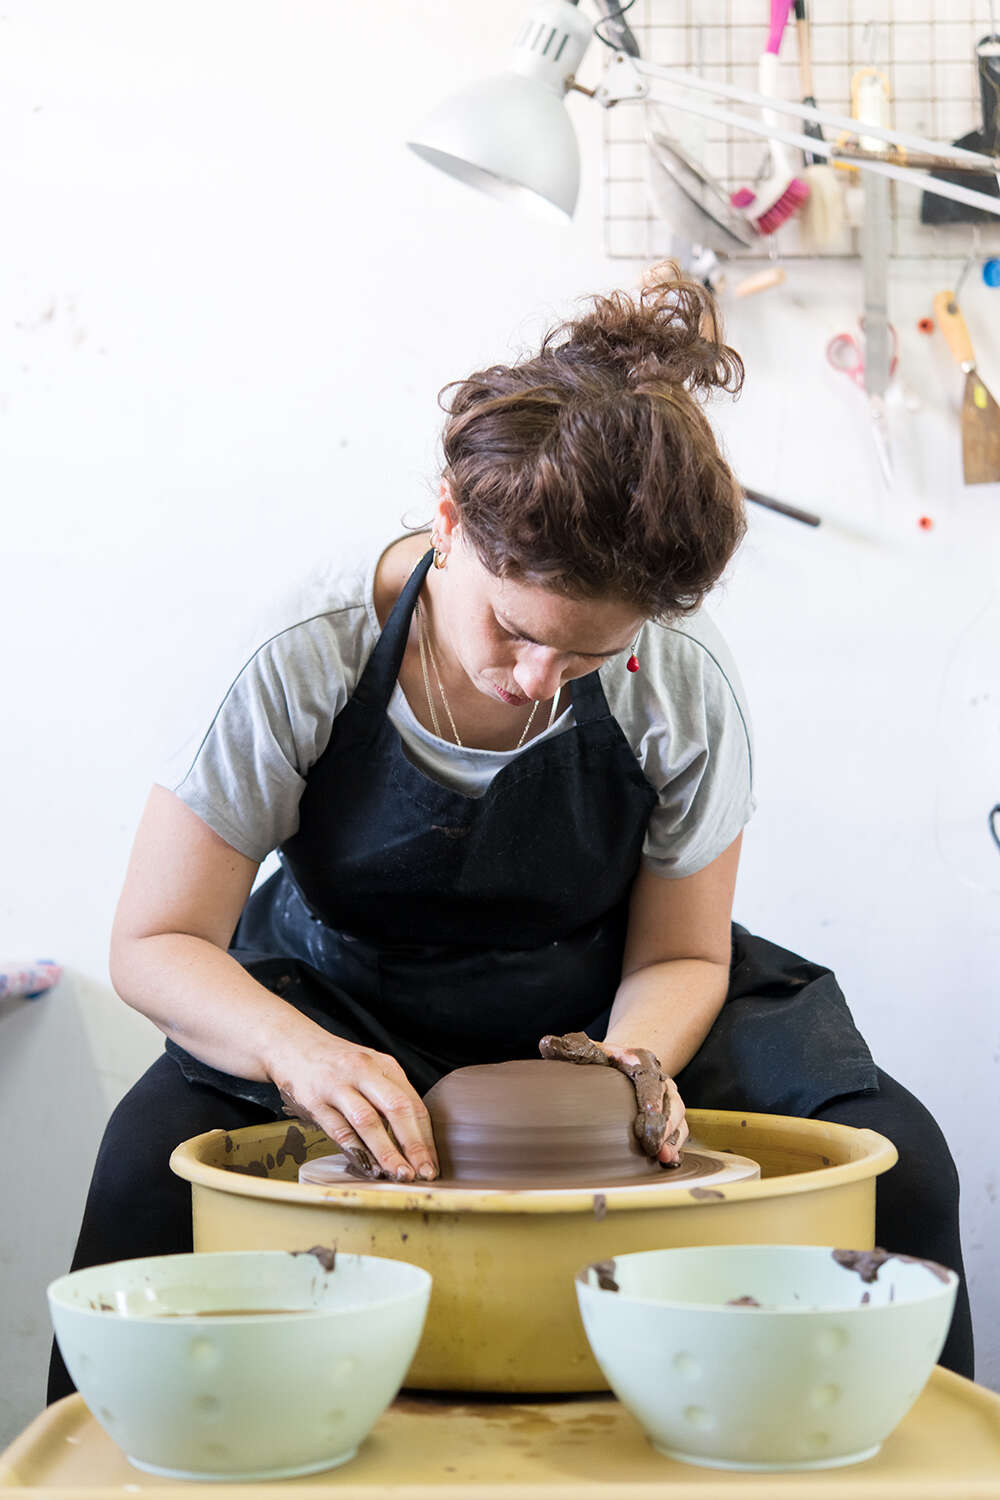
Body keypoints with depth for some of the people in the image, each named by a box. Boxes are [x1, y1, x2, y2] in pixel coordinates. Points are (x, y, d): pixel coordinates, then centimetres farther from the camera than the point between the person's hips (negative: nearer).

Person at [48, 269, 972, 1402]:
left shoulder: (684, 684, -18)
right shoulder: (299, 663, -24)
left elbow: (679, 955, -5)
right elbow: (157, 943, -19)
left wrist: (630, 1062, -29)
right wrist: (302, 1053, -40)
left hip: (598, 1010, 2)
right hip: (341, 1002, -1)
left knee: (894, 1166, -22)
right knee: (151, 1171, -33)